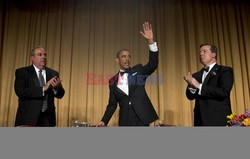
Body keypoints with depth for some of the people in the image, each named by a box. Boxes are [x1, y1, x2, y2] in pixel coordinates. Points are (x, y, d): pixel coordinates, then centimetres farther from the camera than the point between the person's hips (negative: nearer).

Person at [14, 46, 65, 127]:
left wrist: (57, 87, -16)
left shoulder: (53, 74, 11)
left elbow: (60, 95, 7)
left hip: (47, 118, 3)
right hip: (28, 117, -3)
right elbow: (20, 92, -14)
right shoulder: (22, 72, 1)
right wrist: (43, 89, -19)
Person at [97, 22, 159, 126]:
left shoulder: (138, 70, 5)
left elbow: (153, 65, -13)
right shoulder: (113, 81, 8)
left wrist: (151, 40, -23)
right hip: (125, 121, 2)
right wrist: (104, 121, -2)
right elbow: (112, 104, 11)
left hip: (141, 118, -2)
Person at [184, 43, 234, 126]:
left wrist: (199, 86, -16)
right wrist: (191, 86, -12)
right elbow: (190, 96, 9)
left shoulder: (225, 71, -1)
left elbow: (223, 92, -16)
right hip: (200, 120, 5)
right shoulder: (196, 75, 14)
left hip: (219, 120, -5)